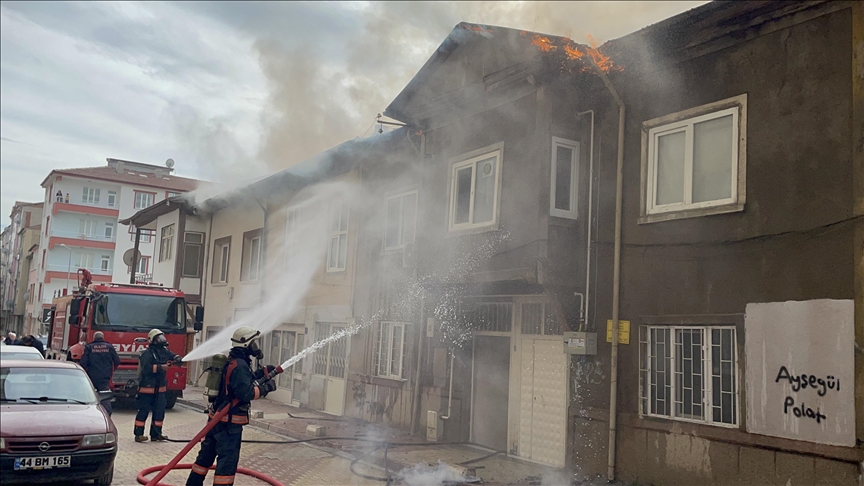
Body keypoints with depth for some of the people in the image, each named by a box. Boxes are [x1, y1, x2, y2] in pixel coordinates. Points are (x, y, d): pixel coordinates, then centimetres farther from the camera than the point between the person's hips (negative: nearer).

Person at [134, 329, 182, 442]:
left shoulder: (164, 351, 10)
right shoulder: (148, 353, -15)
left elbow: (172, 356, 15)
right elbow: (146, 368, -24)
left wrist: (178, 359, -9)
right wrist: (160, 367, -26)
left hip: (160, 388, 8)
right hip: (147, 387, -8)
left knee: (159, 411, 9)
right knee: (144, 411, -3)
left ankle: (156, 433, 17)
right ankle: (138, 434, 3)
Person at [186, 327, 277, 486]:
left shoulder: (232, 361, 11)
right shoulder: (240, 365, -21)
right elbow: (246, 393, -26)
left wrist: (263, 373, 11)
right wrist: (265, 387, -14)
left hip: (217, 417, 10)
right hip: (229, 421, -10)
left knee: (207, 454, 19)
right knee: (228, 459, -4)